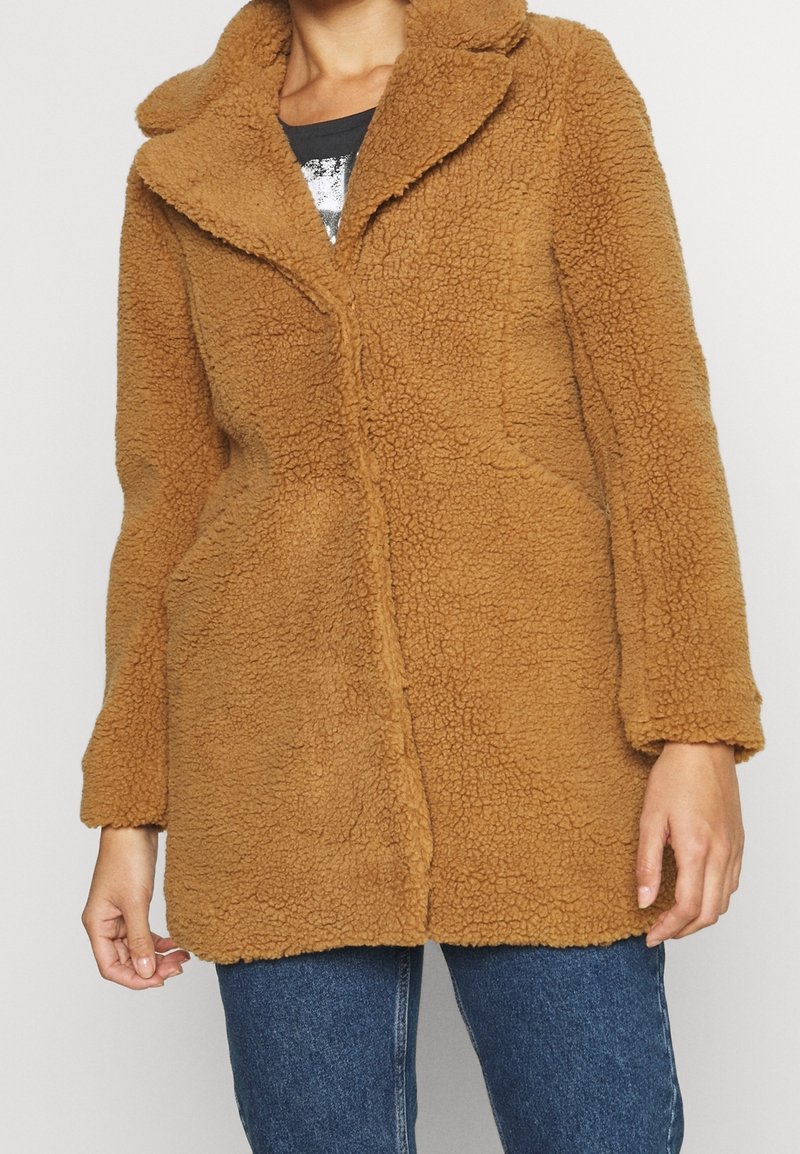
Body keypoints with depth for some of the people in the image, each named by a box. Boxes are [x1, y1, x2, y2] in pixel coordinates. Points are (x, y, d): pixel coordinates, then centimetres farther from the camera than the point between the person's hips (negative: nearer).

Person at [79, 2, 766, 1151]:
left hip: (538, 734, -2)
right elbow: (166, 498, 11)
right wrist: (127, 810, 9)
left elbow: (655, 413, -3)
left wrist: (699, 731, -12)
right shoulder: (182, 175, 10)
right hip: (283, 752, 2)